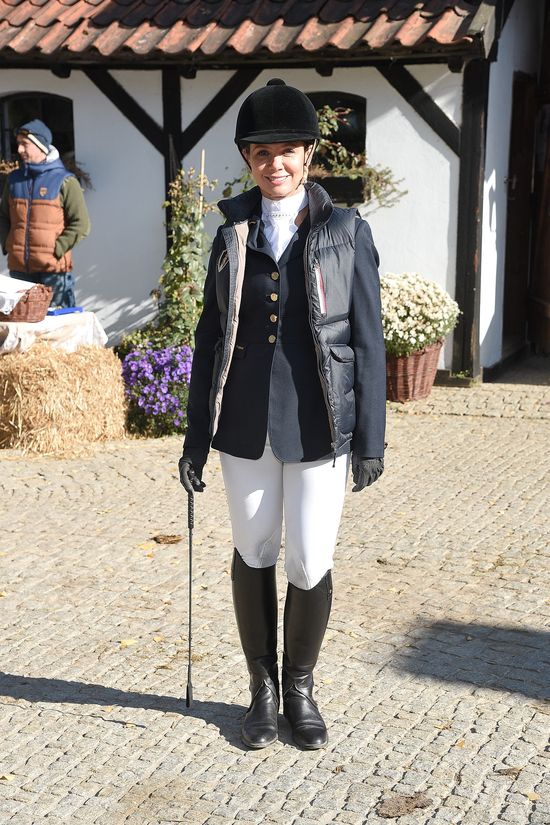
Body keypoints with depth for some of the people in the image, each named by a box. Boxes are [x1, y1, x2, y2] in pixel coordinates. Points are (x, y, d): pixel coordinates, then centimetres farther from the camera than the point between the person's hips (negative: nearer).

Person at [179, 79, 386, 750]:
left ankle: (300, 687, 27)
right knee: (253, 555, 12)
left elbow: (367, 340, 0)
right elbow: (209, 339, 8)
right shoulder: (232, 236, 6)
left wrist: (370, 440, -3)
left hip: (318, 428, -2)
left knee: (310, 565, 2)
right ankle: (262, 689, 30)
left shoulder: (347, 233, 0)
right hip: (245, 426, 2)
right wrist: (196, 438, 7)